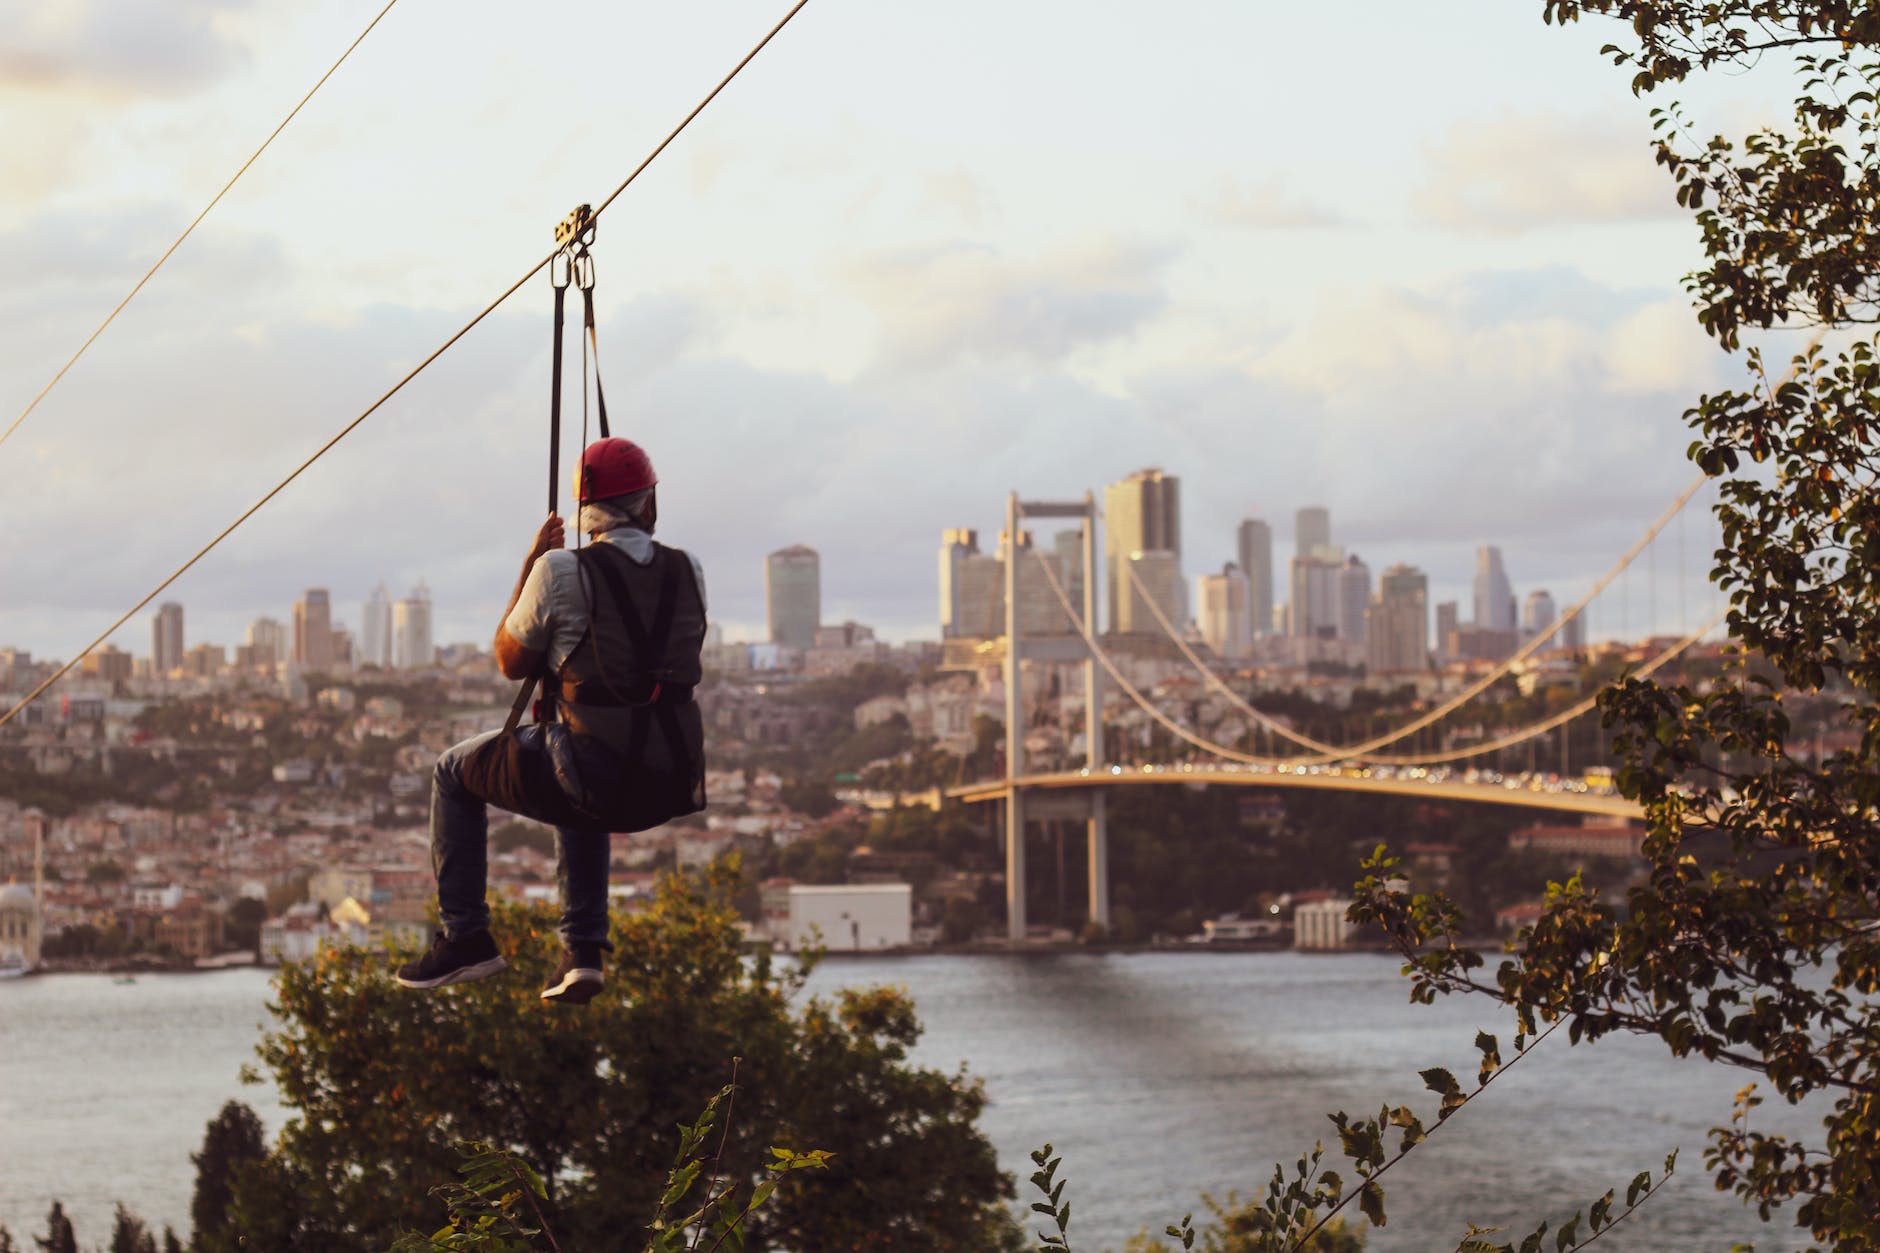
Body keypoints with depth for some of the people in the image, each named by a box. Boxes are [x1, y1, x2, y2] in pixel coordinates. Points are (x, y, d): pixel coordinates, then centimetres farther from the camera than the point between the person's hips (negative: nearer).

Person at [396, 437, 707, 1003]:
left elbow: (510, 662, 3)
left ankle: (465, 937, 18)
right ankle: (583, 951, 29)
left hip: (595, 776, -5)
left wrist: (530, 566, 11)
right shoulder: (687, 571, 3)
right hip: (671, 786, 5)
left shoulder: (561, 572, -10)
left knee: (454, 773, 21)